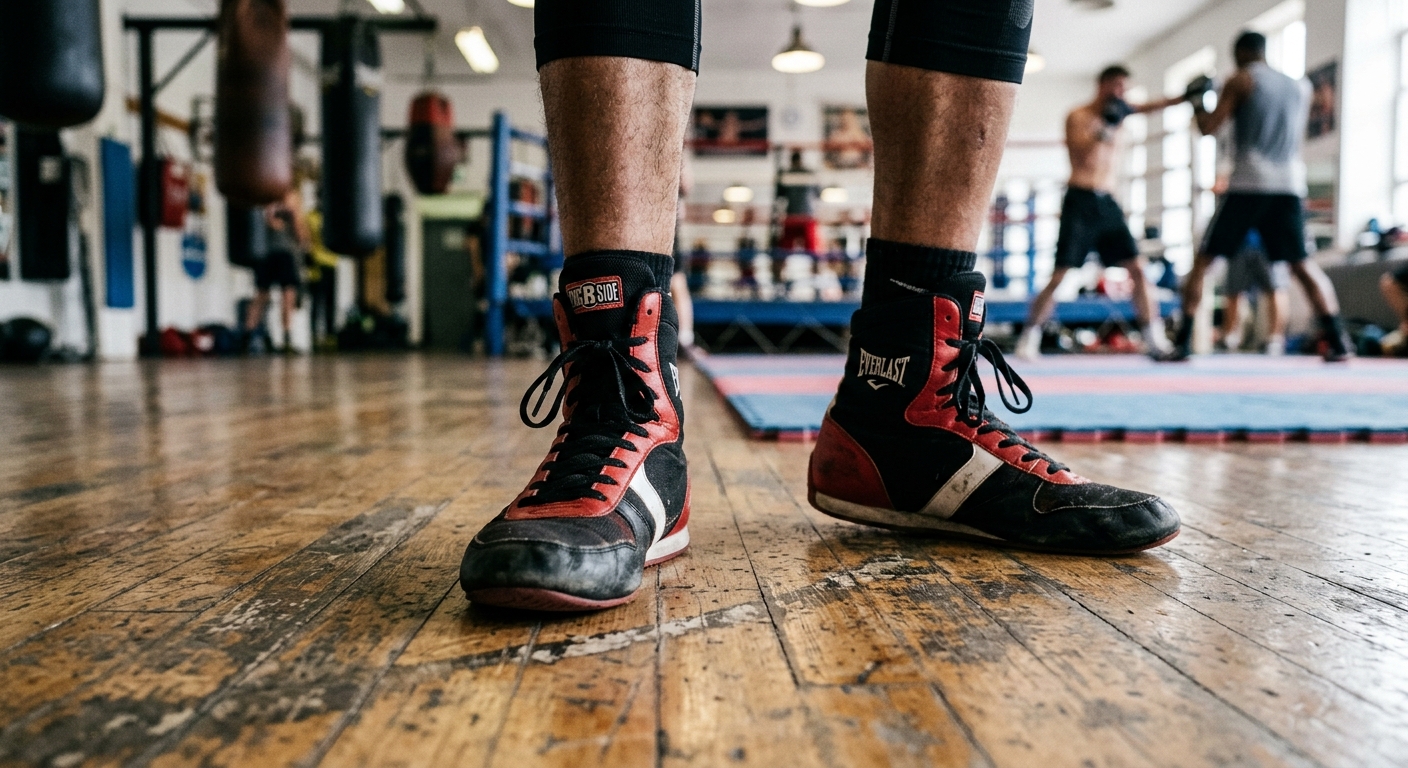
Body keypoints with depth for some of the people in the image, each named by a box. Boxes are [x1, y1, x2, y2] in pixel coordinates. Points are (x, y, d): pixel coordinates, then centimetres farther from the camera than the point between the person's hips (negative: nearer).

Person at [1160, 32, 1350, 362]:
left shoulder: (1240, 80, 4)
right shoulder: (1298, 86, 20)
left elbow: (1208, 127, -1)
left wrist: (1195, 100, 16)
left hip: (1249, 183, -5)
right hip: (1289, 184, 5)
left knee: (1203, 260, 0)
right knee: (1301, 263, 10)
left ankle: (1183, 342, -7)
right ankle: (1337, 340, 1)